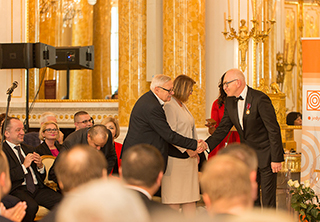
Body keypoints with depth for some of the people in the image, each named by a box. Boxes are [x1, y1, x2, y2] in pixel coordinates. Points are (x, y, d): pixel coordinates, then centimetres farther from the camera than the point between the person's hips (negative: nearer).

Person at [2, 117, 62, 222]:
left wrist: (40, 166, 2)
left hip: (38, 188, 6)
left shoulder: (28, 149, 24)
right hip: (18, 189, -5)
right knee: (31, 206, -36)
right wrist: (24, 165, -12)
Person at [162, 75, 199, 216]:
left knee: (189, 195, 7)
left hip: (188, 157, 9)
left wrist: (195, 150, 12)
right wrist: (187, 149, -16)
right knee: (174, 197, -5)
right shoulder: (169, 106, -11)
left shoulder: (183, 106, 16)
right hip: (176, 157, -9)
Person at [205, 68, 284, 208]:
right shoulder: (230, 102, 3)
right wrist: (206, 145, -11)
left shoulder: (260, 99, -19)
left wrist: (276, 158, -18)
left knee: (268, 199, -2)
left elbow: (274, 130, -18)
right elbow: (223, 129, 6)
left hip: (265, 154, -7)